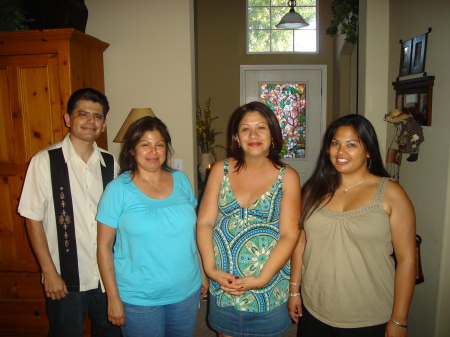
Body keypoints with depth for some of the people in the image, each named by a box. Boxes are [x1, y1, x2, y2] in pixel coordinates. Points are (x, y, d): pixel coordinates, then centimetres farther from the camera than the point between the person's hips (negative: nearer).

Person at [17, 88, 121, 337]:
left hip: (107, 276, 4)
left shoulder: (110, 163, 0)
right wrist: (49, 272, -8)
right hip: (66, 280, -3)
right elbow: (33, 219, -8)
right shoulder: (45, 161, -11)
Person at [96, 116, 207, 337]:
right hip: (139, 299, -3)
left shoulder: (181, 181, 1)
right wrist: (113, 298, -8)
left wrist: (203, 273, 9)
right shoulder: (118, 189, -10)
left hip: (186, 291, 4)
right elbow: (104, 246, -7)